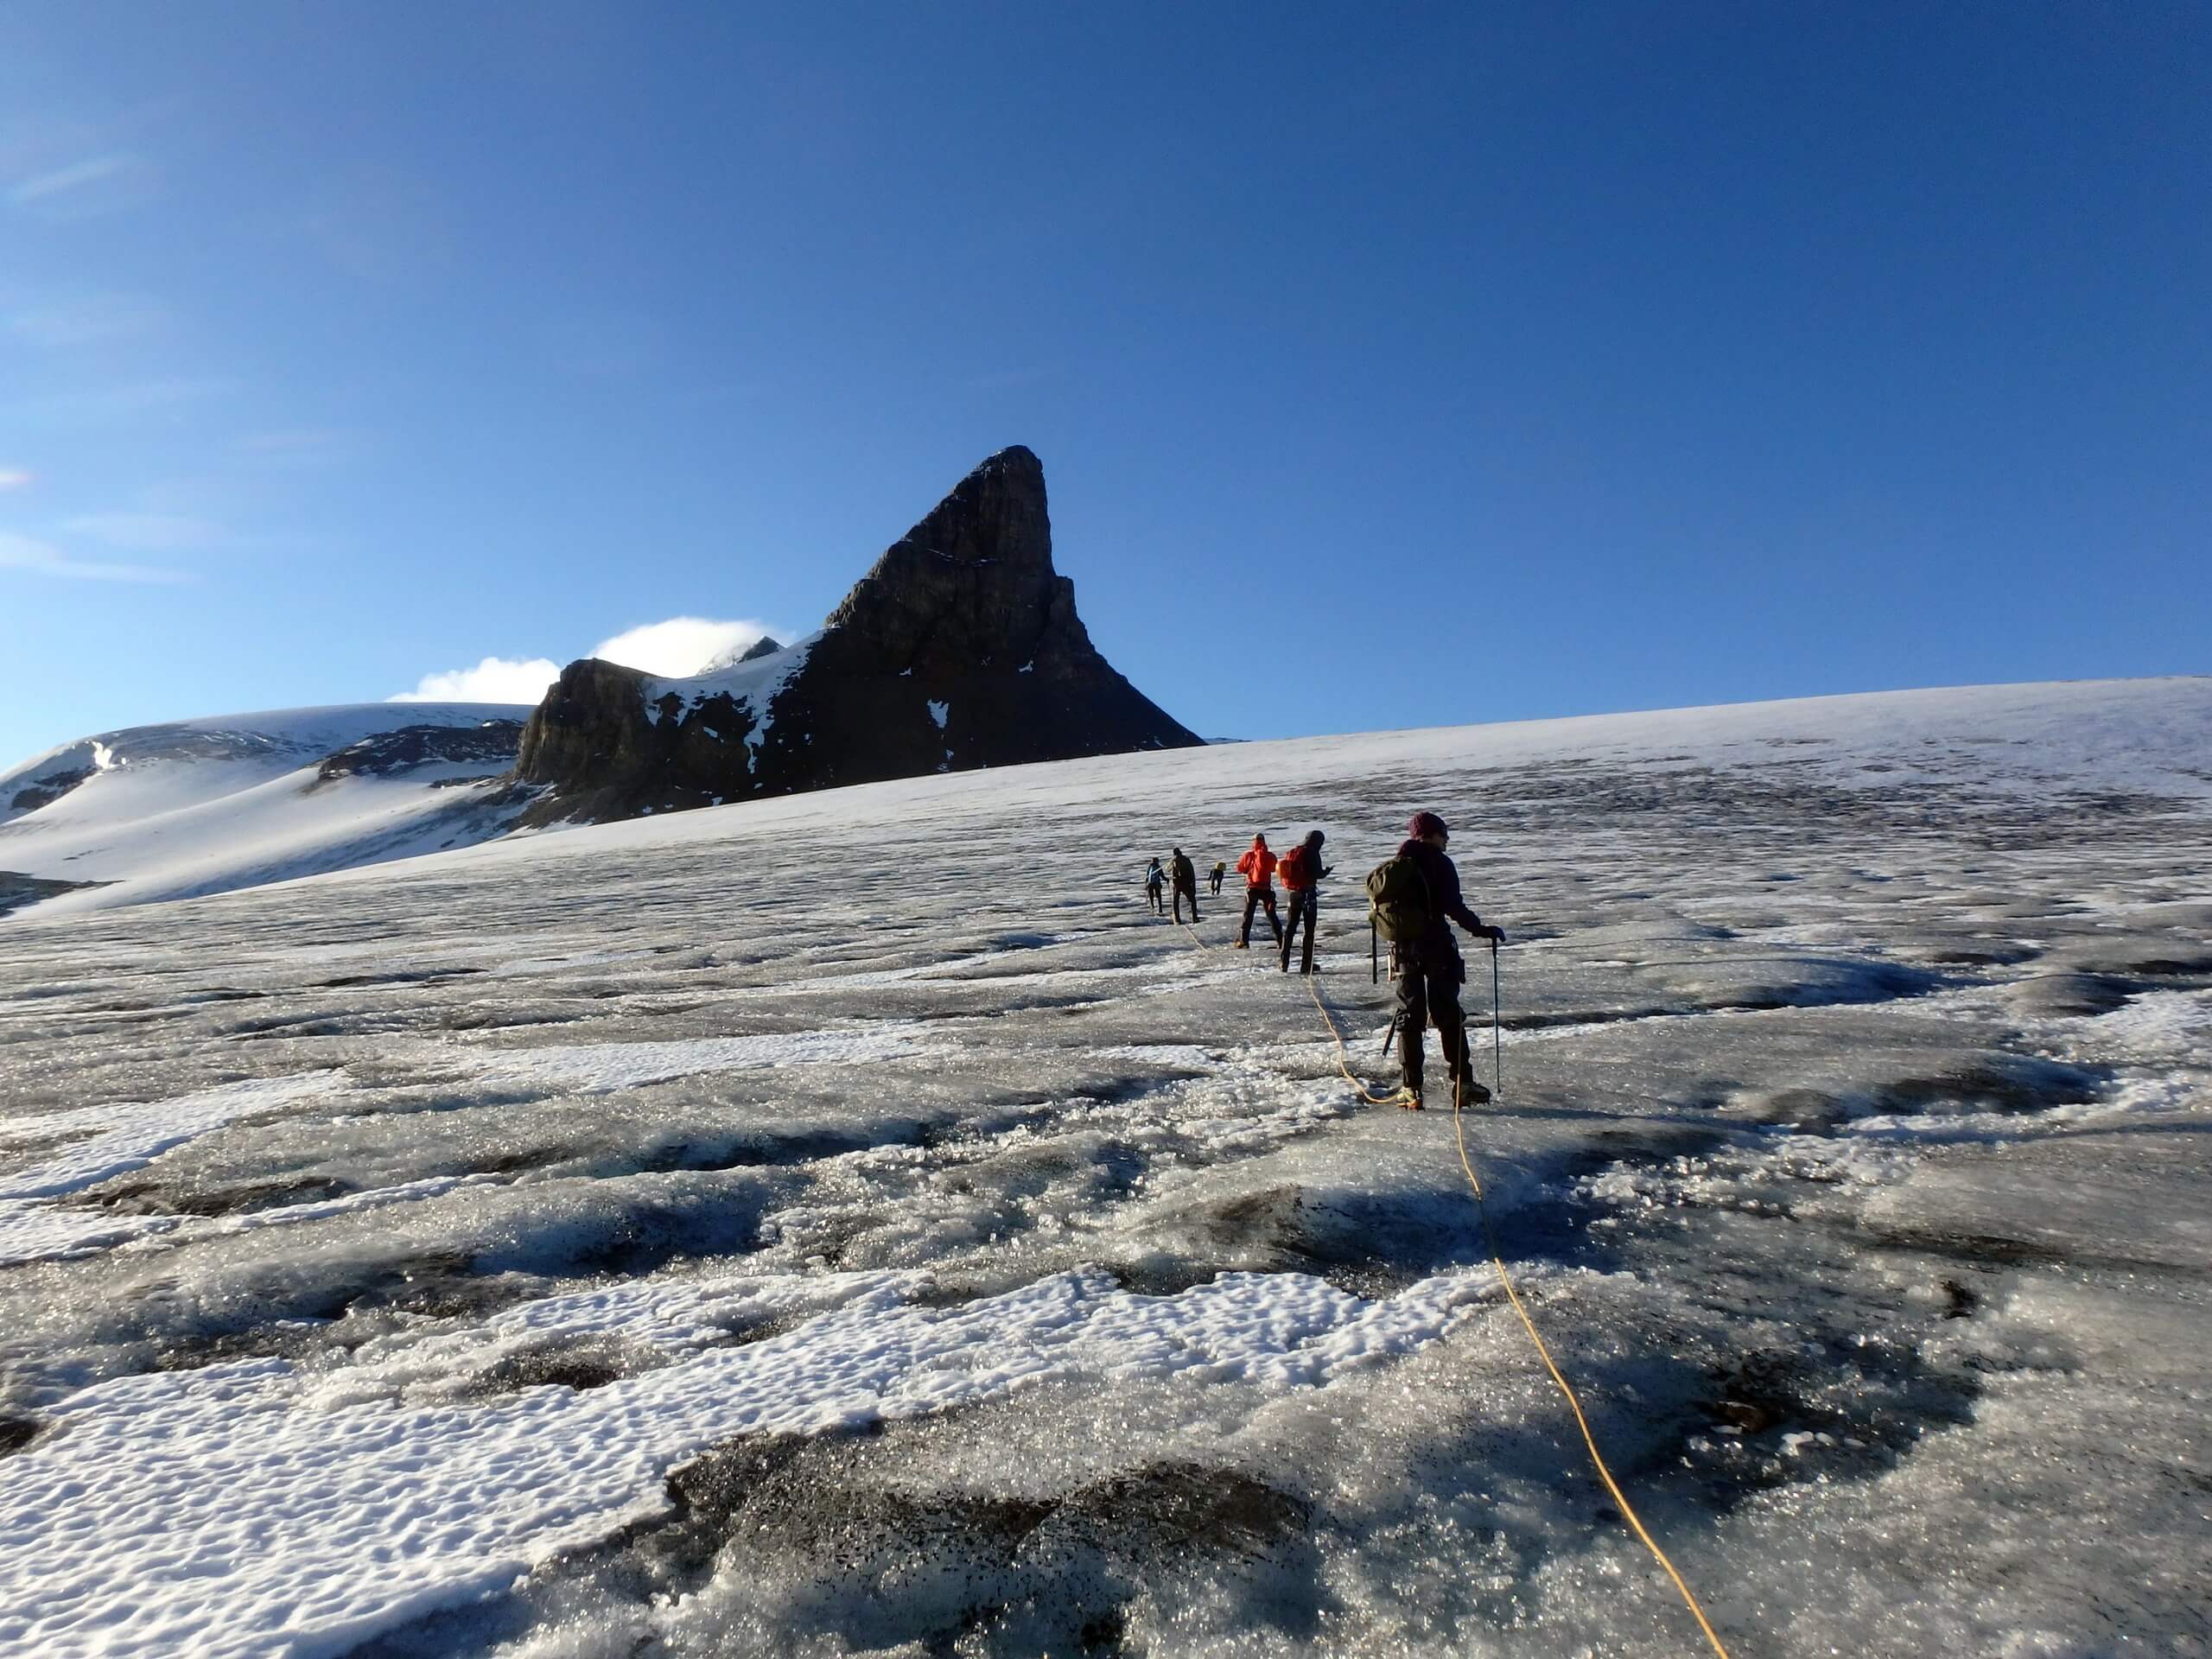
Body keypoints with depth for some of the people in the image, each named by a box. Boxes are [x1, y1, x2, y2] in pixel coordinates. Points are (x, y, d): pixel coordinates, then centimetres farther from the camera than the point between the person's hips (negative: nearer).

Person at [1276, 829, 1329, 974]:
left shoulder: (1291, 853, 9)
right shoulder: (1311, 853, -12)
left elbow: (1283, 872, 12)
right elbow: (1317, 873, -18)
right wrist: (1325, 872, 2)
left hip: (1292, 893, 6)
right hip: (1307, 893, -6)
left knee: (1290, 928, 14)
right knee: (1309, 930, 0)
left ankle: (1284, 963, 13)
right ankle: (1307, 965, -2)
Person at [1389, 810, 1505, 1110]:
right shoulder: (1440, 863, -8)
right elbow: (1454, 907, -15)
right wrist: (1483, 929, -5)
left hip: (1405, 950, 4)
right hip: (1437, 947, -4)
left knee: (1409, 1015, 7)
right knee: (1448, 1014, 5)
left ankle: (1410, 1088, 5)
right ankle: (1462, 1082, 8)